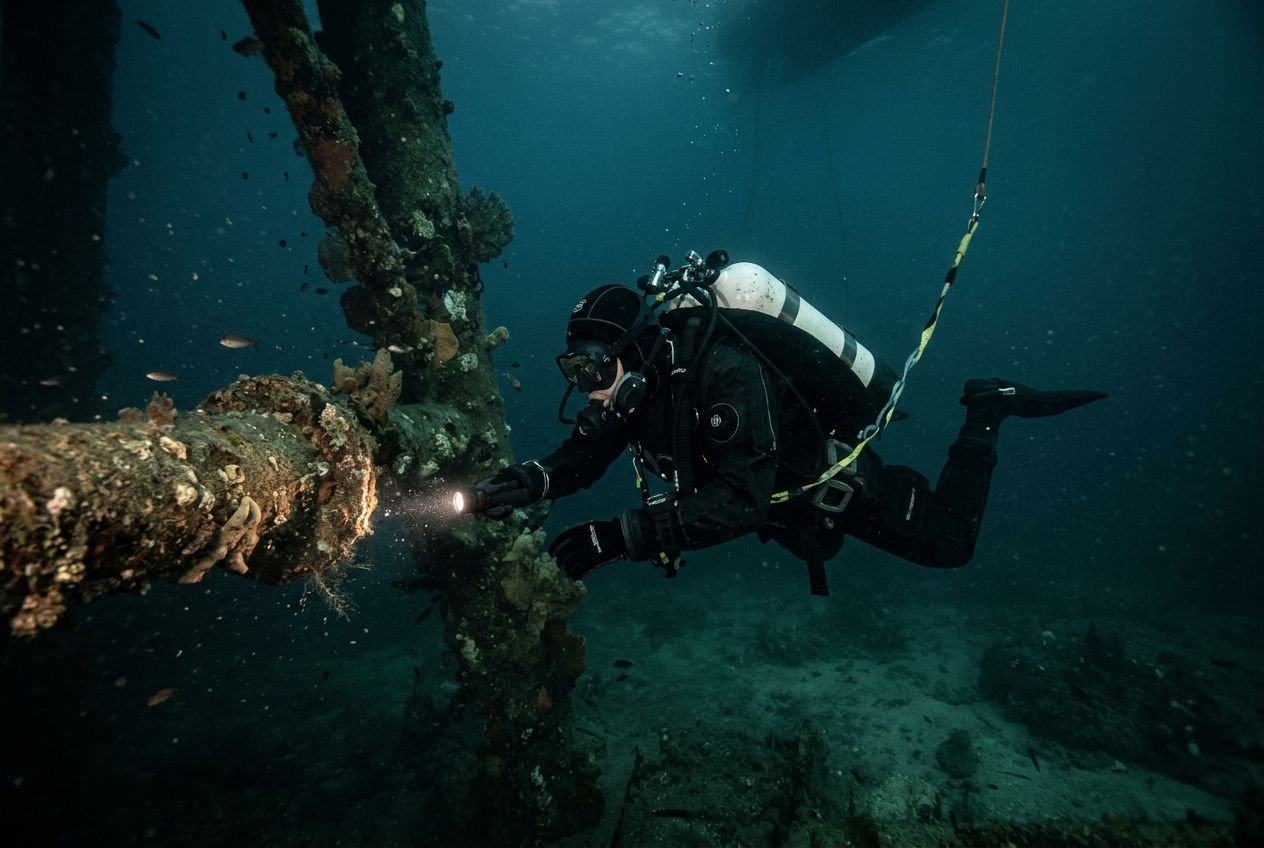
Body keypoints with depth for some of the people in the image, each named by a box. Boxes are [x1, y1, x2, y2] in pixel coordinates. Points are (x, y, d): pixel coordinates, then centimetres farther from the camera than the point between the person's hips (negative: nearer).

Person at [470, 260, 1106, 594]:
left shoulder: (725, 371, -42)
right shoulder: (634, 380, -18)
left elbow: (740, 500, -48)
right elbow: (582, 457, -13)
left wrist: (616, 537, -53)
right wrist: (529, 481, -34)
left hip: (835, 476, -7)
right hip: (779, 497, 7)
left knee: (949, 542, 12)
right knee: (814, 548, 35)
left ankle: (987, 409, 24)